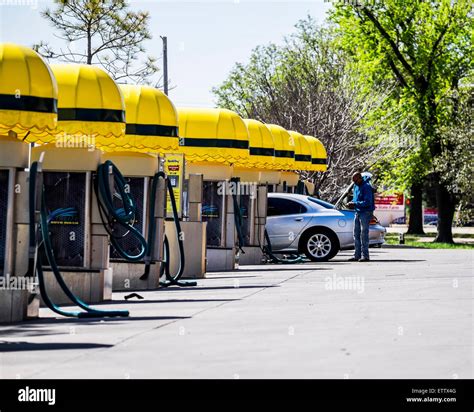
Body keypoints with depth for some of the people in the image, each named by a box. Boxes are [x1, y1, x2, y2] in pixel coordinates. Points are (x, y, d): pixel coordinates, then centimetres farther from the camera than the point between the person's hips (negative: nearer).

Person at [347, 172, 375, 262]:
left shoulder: (367, 187, -16)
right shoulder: (356, 186, 11)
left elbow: (367, 202, -21)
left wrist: (355, 204, -23)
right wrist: (352, 202, 2)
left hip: (366, 213, -9)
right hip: (358, 212, 9)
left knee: (364, 234, -11)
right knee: (356, 234, 9)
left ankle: (365, 256, -9)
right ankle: (357, 255, 14)